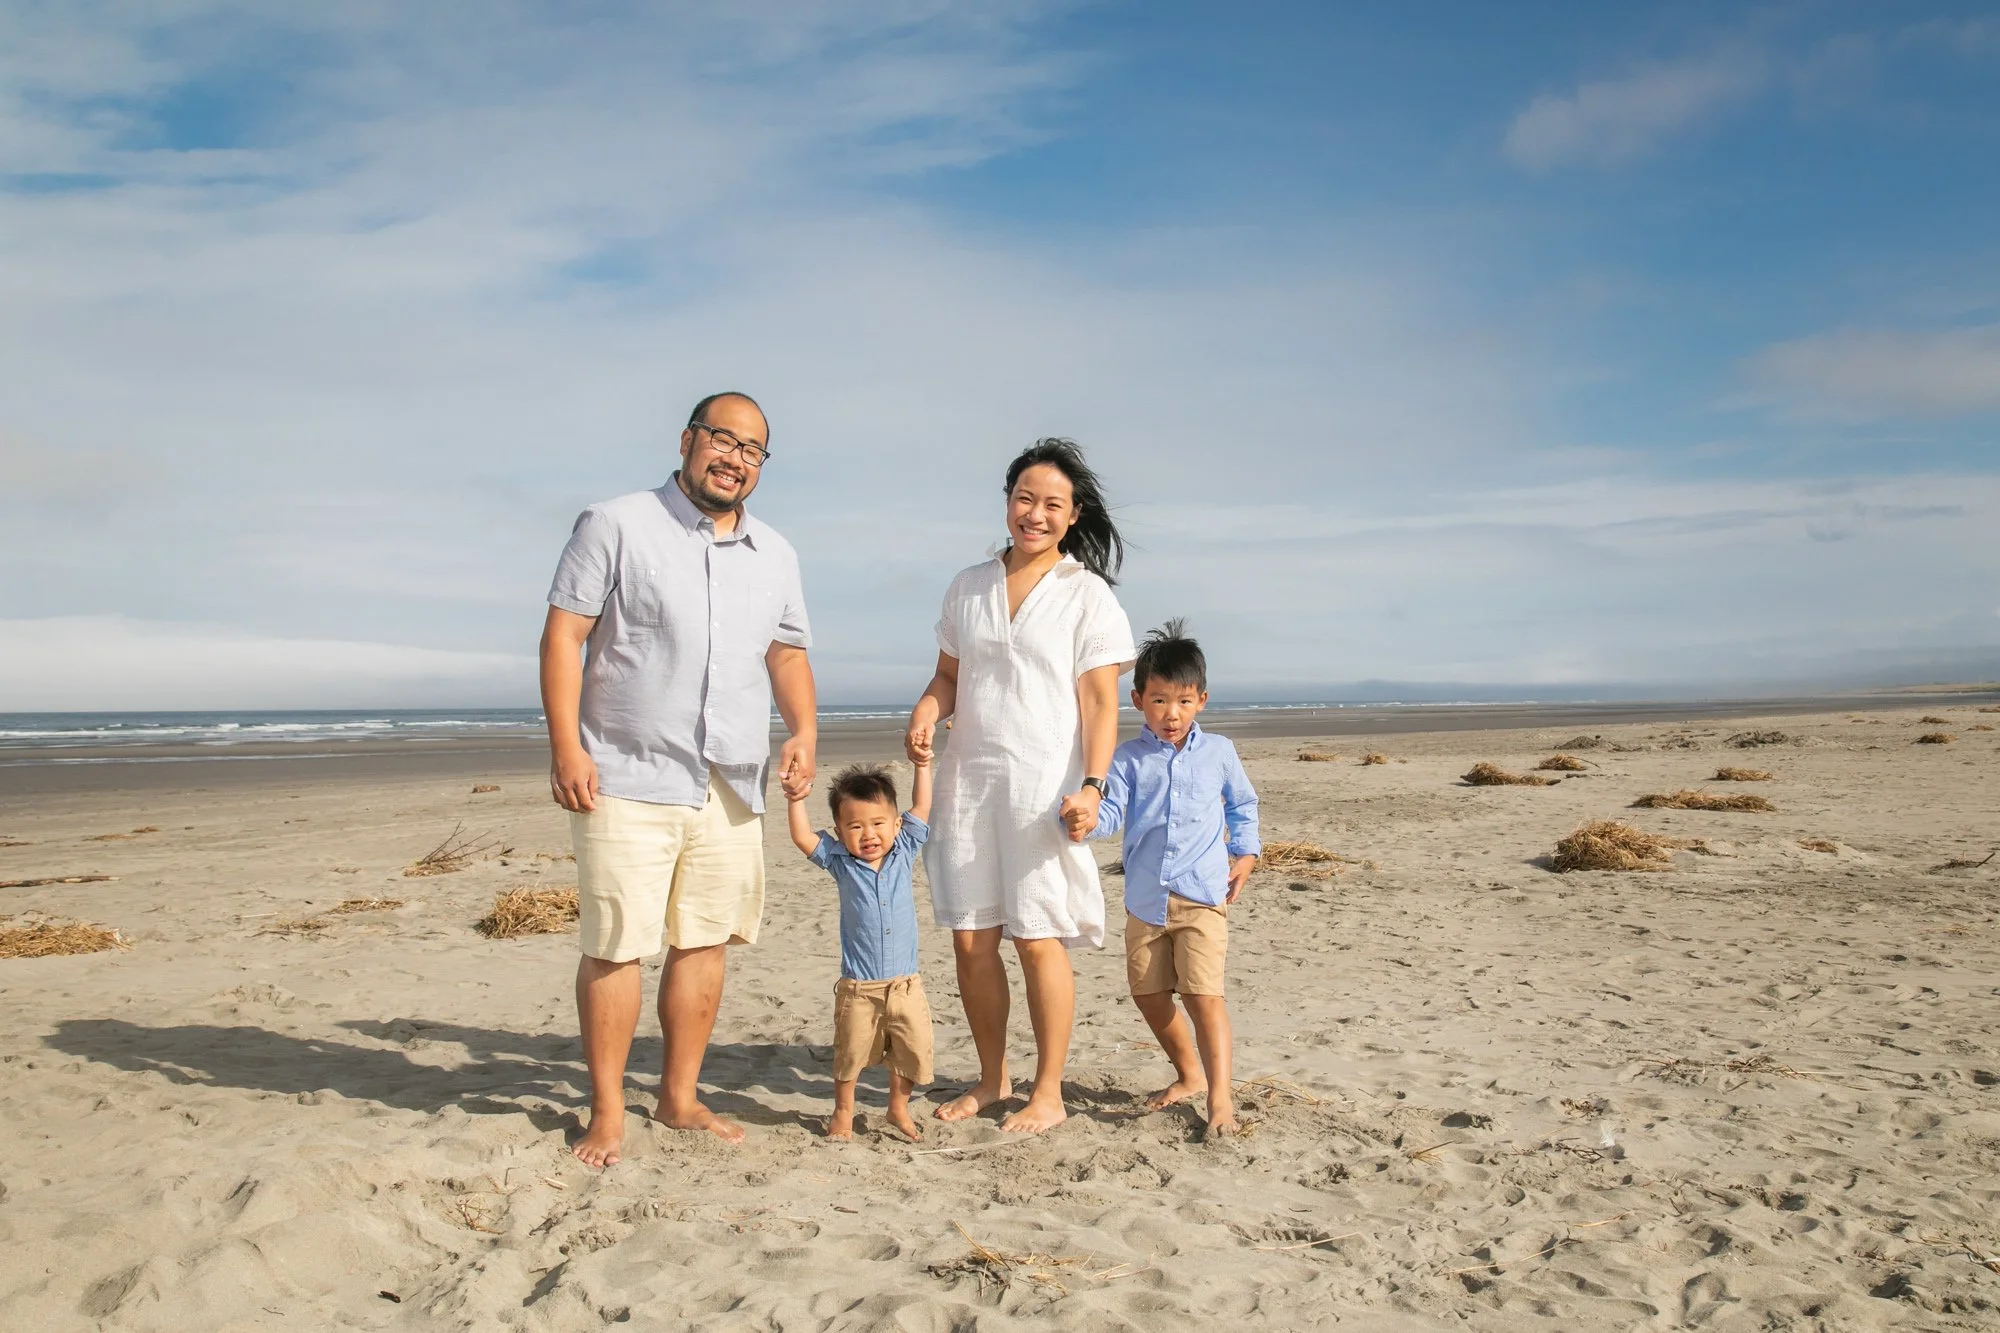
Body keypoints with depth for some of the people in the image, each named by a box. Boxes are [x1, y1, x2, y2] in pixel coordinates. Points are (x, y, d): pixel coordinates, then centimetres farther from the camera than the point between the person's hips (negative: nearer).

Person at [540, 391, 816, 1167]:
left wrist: (804, 730, -1)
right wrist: (566, 746, -14)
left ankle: (679, 1098, 24)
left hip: (732, 789, 5)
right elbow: (563, 636, -6)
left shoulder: (774, 555, 14)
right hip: (629, 783, -5)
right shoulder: (617, 526, -2)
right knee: (615, 947, -1)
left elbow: (788, 654, 18)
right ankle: (607, 1112, 13)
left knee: (704, 942, 10)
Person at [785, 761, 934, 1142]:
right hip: (857, 988, -1)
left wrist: (922, 764, 5)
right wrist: (795, 799, -18)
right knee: (850, 1054, 8)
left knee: (913, 1051, 6)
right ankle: (843, 1112, 29)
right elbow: (802, 836, -9)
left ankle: (898, 1107, 27)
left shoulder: (904, 853, 1)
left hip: (905, 984, 2)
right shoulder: (840, 862, -2)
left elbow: (921, 808, 5)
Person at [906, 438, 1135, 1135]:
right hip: (967, 778, 5)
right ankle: (992, 1078, 23)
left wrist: (1091, 785, -16)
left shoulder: (1087, 594, 0)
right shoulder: (968, 587, 12)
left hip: (1044, 783, -4)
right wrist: (925, 712, -4)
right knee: (970, 938, 6)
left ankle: (1048, 1093, 12)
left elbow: (1100, 704, -4)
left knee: (1038, 939, -3)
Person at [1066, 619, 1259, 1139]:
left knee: (1204, 994, -13)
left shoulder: (1219, 752, 4)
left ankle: (1220, 1097, -5)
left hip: (1202, 896, -2)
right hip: (1145, 899, 3)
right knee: (1148, 993, 12)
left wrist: (1245, 852, 9)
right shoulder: (1129, 758, 2)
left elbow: (1243, 804, 19)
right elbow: (1113, 808, -10)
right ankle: (1189, 1074, 33)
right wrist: (1089, 819, -32)